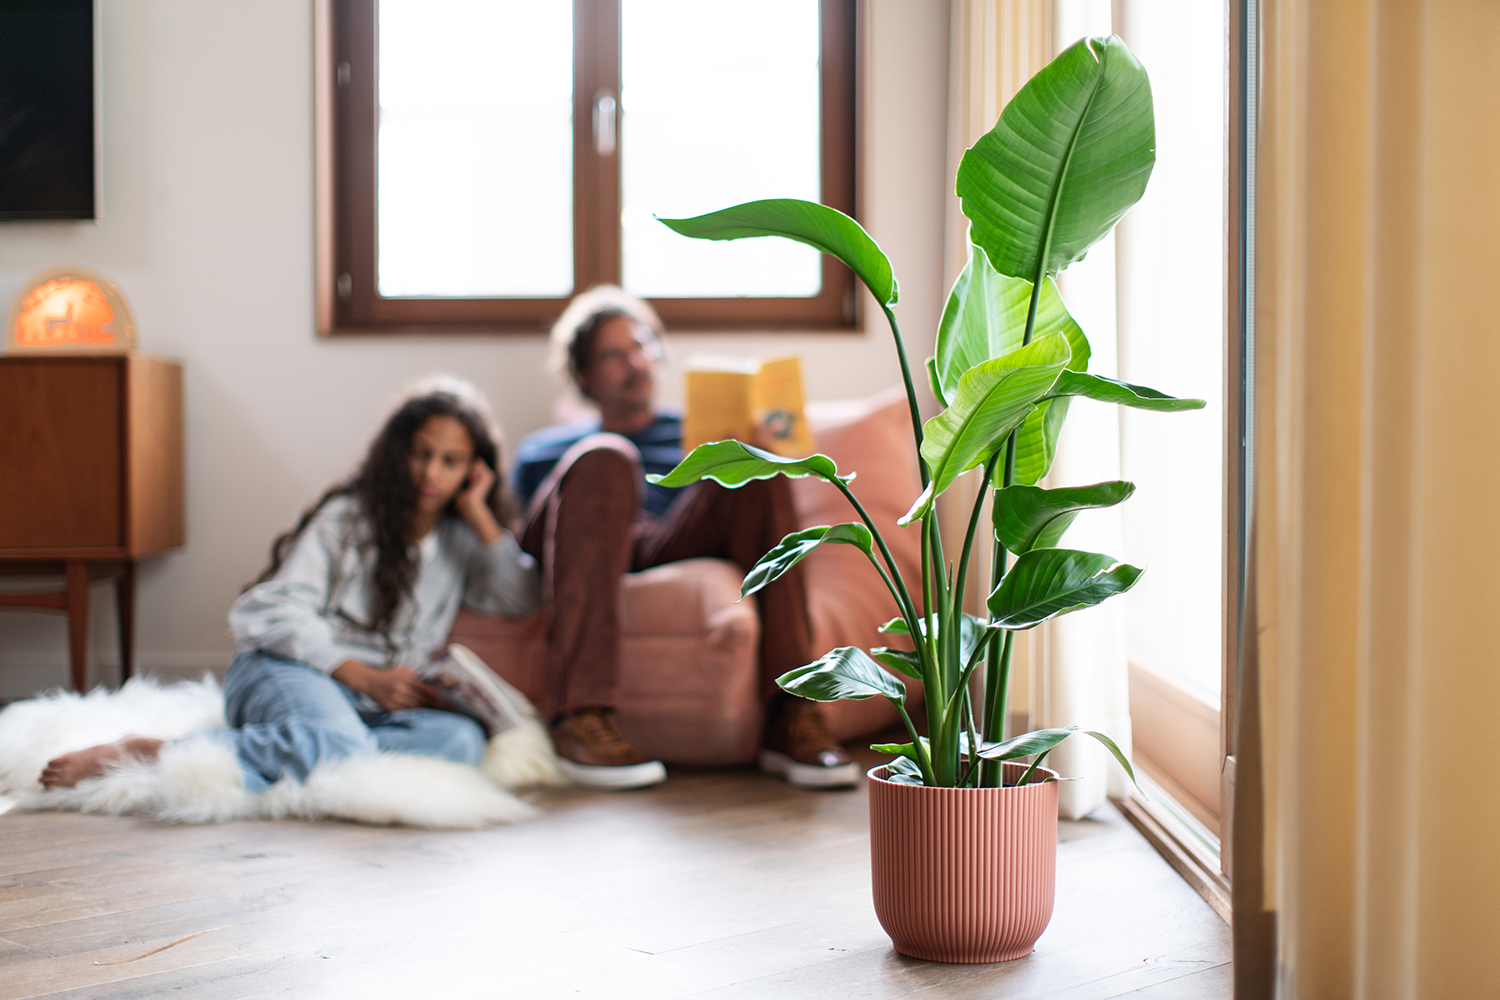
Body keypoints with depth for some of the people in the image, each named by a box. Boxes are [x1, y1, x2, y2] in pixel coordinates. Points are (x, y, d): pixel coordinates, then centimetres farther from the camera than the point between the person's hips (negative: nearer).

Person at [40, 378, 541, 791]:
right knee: (337, 744, -42)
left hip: (379, 704, 5)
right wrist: (367, 678, -15)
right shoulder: (348, 516, 3)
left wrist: (479, 514, 2)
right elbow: (277, 612, -5)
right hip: (289, 670, -4)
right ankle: (149, 755, -33)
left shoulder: (462, 538, 18)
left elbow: (520, 600, 4)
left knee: (462, 739, -32)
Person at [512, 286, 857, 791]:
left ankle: (791, 715, -36)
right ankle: (581, 716, -44)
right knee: (604, 460, -31)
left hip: (673, 551, 1)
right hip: (573, 565, -1)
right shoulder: (541, 452, 32)